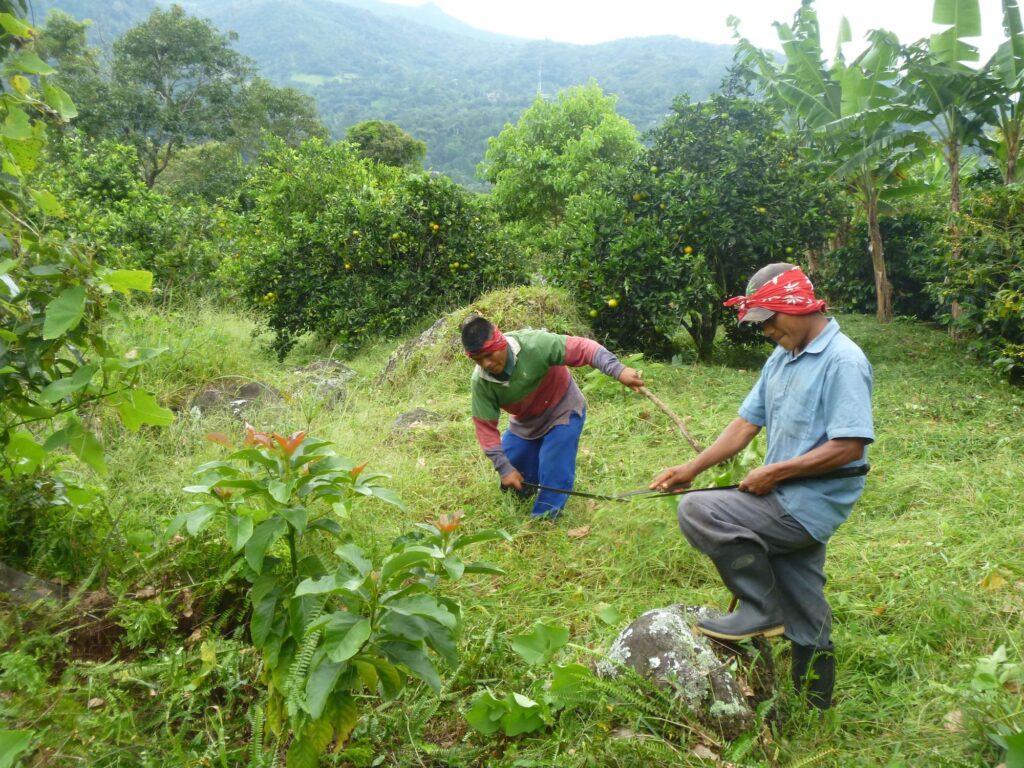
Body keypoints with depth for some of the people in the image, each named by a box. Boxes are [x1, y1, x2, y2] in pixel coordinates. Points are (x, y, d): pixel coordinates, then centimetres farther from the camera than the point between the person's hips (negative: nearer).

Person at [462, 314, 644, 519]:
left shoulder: (534, 344, -37)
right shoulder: (480, 382, -24)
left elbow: (583, 348, -35)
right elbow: (485, 427, -17)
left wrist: (619, 371, -46)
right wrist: (504, 468, -22)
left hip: (563, 412, -4)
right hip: (524, 423, 4)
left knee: (553, 478, -13)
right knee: (512, 481, 8)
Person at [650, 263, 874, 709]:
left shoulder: (843, 361, -16)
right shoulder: (781, 358, 10)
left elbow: (850, 446, -23)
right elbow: (746, 423, 9)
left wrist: (775, 472, -20)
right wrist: (692, 468, -1)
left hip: (811, 503, -8)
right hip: (791, 504, 8)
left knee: (698, 511, -18)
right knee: (805, 617, 19)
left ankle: (761, 610, -4)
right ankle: (815, 698, 37)